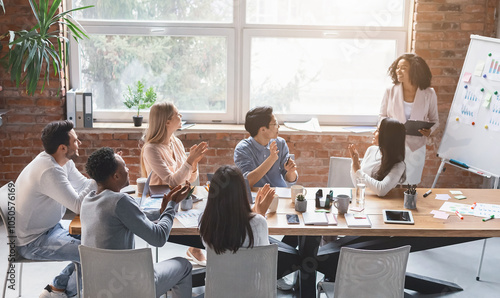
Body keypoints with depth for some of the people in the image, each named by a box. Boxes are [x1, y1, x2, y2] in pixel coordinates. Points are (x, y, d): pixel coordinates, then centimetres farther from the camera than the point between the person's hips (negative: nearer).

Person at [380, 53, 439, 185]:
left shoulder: (429, 94, -3)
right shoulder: (390, 91, -1)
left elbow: (434, 120, 8)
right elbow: (382, 116, 8)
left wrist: (429, 130, -14)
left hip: (415, 148, 0)